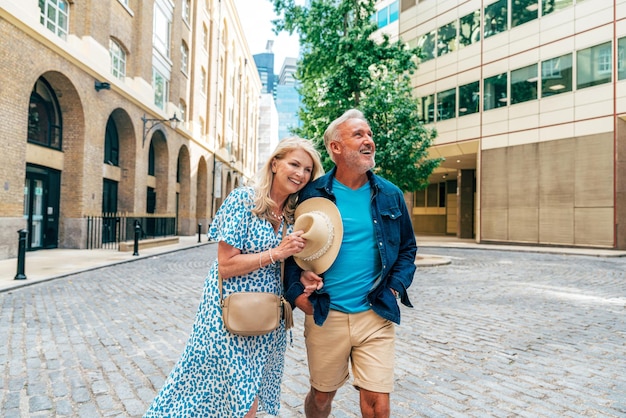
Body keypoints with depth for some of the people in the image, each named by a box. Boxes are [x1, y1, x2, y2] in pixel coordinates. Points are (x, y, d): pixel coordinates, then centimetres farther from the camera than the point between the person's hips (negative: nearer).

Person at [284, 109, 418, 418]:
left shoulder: (390, 195, 3)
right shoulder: (312, 194, -4)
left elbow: (408, 248, 12)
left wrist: (395, 288, -1)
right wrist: (295, 292, -10)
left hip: (376, 315, 1)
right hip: (324, 315, -1)